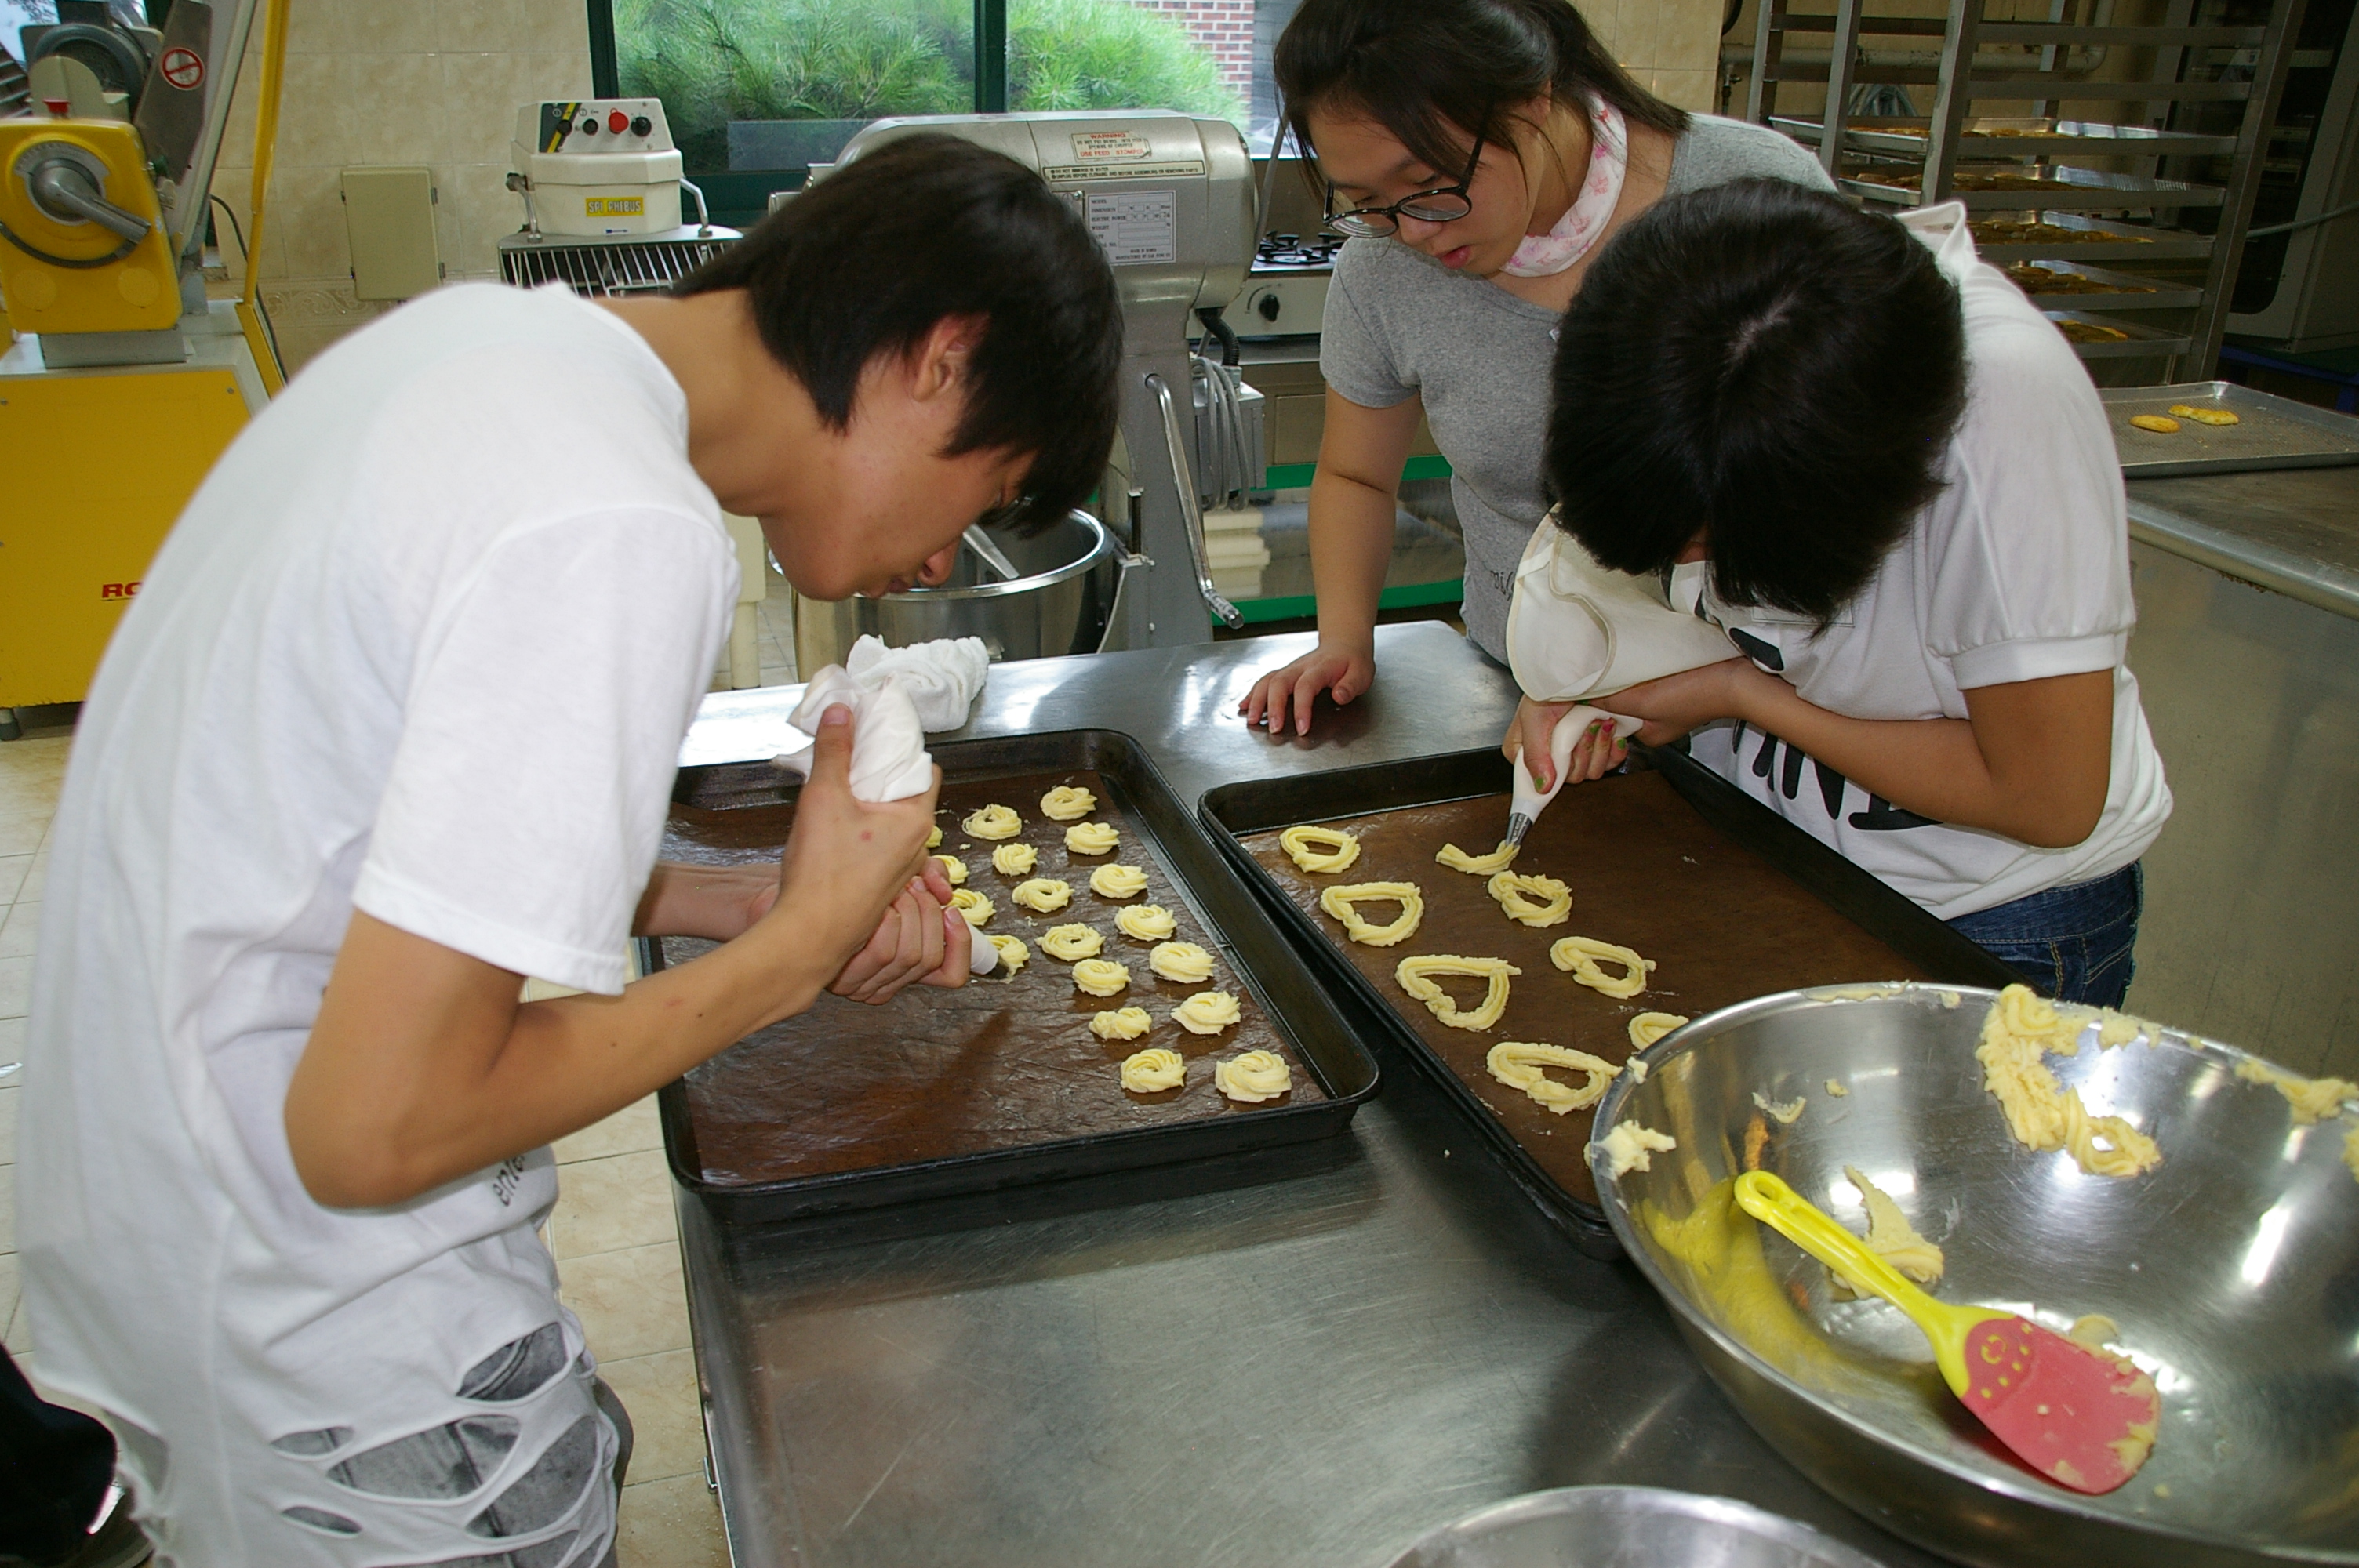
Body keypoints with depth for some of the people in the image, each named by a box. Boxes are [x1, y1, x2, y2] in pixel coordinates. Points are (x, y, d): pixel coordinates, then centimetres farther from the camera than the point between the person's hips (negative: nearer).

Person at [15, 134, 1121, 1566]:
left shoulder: (489, 326, -1)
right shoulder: (625, 537, -29)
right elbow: (375, 1129, -26)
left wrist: (742, 902, 2)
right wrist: (796, 948, -17)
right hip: (324, 1327, -8)